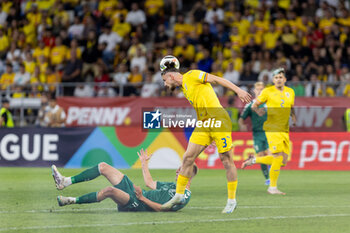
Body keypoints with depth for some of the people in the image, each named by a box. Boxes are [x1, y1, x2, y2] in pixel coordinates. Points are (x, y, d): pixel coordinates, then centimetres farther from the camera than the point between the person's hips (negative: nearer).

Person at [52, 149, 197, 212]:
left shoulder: (185, 195, -7)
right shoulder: (173, 185, 24)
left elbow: (163, 208, -19)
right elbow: (149, 183, 33)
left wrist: (143, 198, -23)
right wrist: (144, 163, 38)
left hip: (139, 205, -10)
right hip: (134, 192, 10)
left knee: (110, 190, -38)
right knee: (103, 166, 2)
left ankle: (72, 201, -23)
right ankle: (65, 182, -4)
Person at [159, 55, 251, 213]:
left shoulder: (192, 76, -3)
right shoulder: (184, 88, 20)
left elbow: (217, 80, -8)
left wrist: (238, 91, -15)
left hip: (219, 121, -8)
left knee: (227, 160, -4)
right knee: (188, 157, 2)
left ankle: (232, 200, 3)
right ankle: (179, 195, 9)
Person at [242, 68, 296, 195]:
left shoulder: (290, 92, 13)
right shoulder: (268, 91, -2)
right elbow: (254, 105, 3)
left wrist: (293, 116, 6)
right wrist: (258, 110, -20)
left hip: (285, 130, 6)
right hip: (272, 128, -6)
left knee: (283, 162, 3)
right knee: (278, 158, -15)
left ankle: (253, 160, 22)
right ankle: (272, 187, -1)